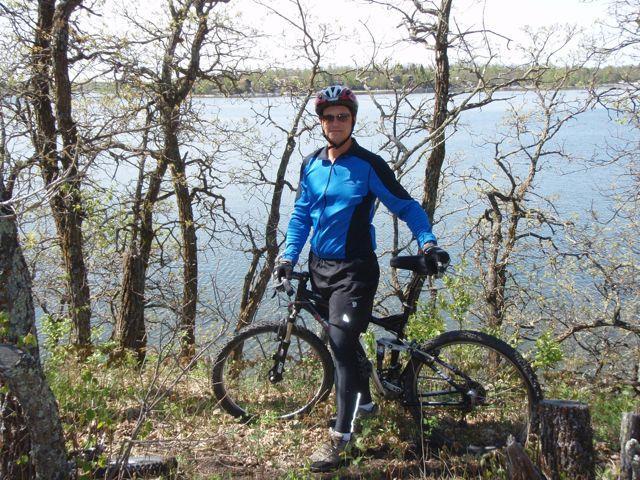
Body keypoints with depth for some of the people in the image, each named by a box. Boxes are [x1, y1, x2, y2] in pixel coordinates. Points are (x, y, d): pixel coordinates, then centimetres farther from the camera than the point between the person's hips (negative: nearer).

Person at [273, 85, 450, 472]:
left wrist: (427, 242, -19)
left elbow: (405, 205, -5)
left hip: (355, 269, -6)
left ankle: (341, 436, -6)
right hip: (320, 267, 6)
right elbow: (301, 214, 13)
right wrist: (289, 256, 2)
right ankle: (365, 401, 41)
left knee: (342, 343, -13)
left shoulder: (369, 165, -9)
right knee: (345, 340, 18)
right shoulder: (311, 165, 7)